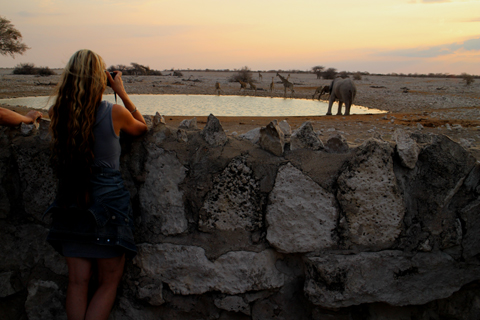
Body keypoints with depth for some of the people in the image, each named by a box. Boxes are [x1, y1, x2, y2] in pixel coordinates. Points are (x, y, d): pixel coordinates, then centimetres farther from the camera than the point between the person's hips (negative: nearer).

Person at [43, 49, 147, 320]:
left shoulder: (57, 113, -5)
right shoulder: (114, 113, -13)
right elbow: (142, 127, 8)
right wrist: (121, 92, 11)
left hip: (70, 204, 4)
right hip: (108, 203, -4)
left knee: (78, 281, 13)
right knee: (110, 281, 11)